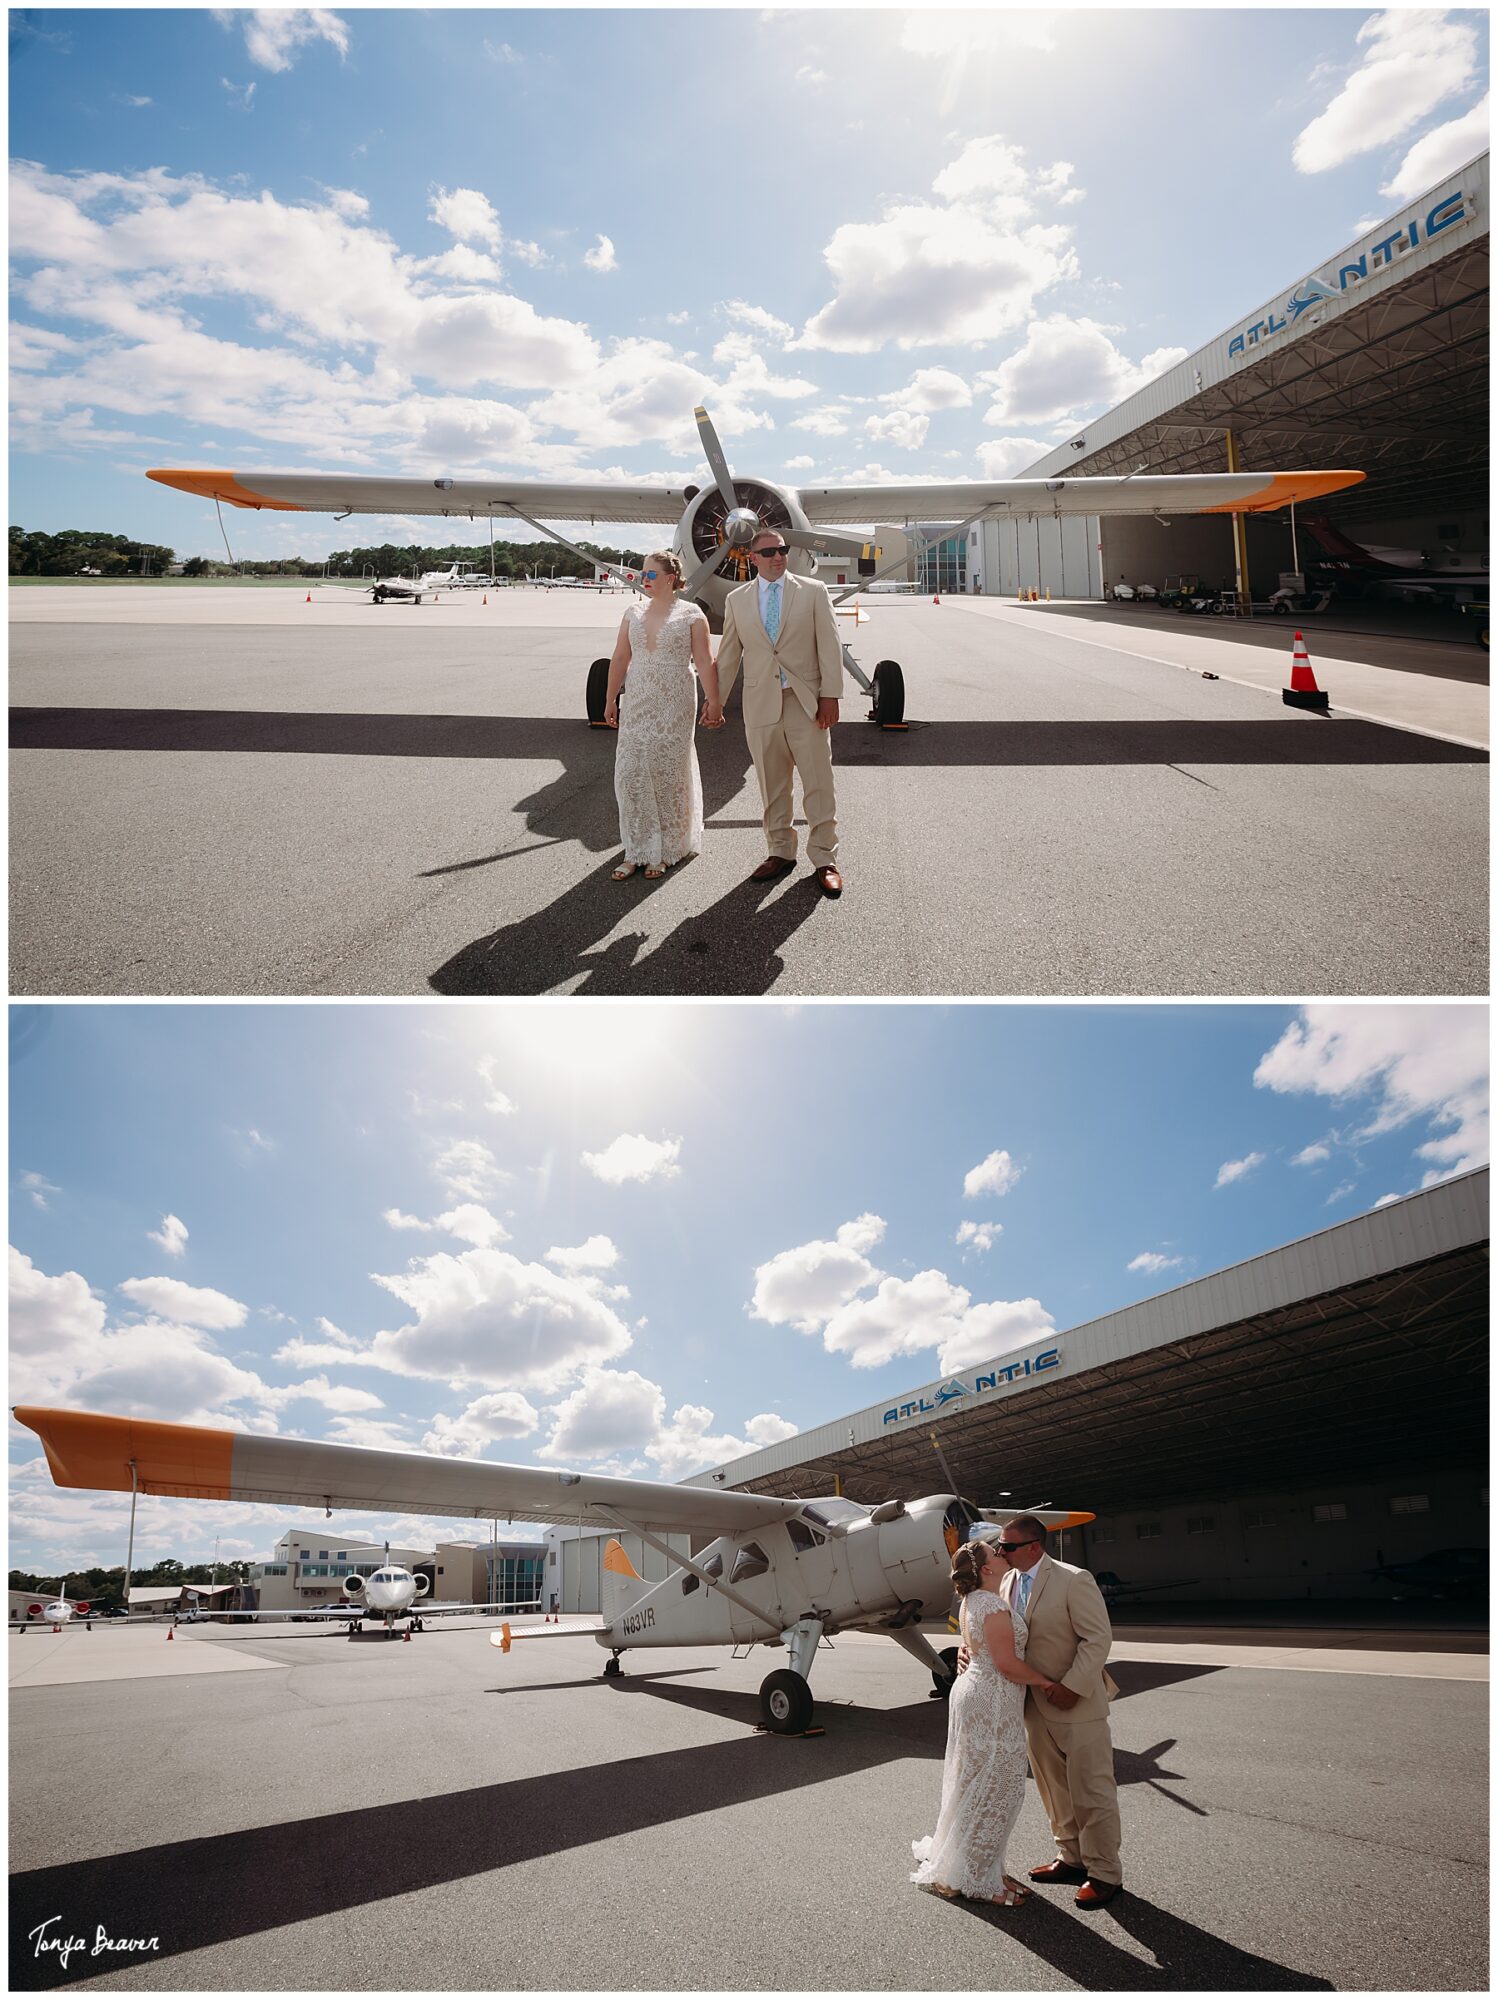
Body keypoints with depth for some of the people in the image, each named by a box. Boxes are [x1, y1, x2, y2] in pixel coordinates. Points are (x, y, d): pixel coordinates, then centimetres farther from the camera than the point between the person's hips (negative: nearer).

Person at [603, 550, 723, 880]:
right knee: (630, 773, -1)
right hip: (637, 705, 4)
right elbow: (619, 659, 12)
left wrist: (713, 702, -12)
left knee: (669, 772, 2)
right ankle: (636, 851, 9)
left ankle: (665, 851, 14)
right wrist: (610, 700, 11)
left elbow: (705, 662, -7)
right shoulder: (633, 613, 10)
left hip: (675, 705, -4)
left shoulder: (691, 615, -2)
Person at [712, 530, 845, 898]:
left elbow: (830, 645, 0)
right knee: (772, 786, 9)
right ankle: (780, 853, 22)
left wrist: (830, 695, -7)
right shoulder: (737, 599, 10)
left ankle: (824, 860, 8)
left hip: (806, 703, -2)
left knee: (819, 783, -1)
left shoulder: (813, 591, 4)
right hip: (760, 704, 2)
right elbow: (728, 655, 13)